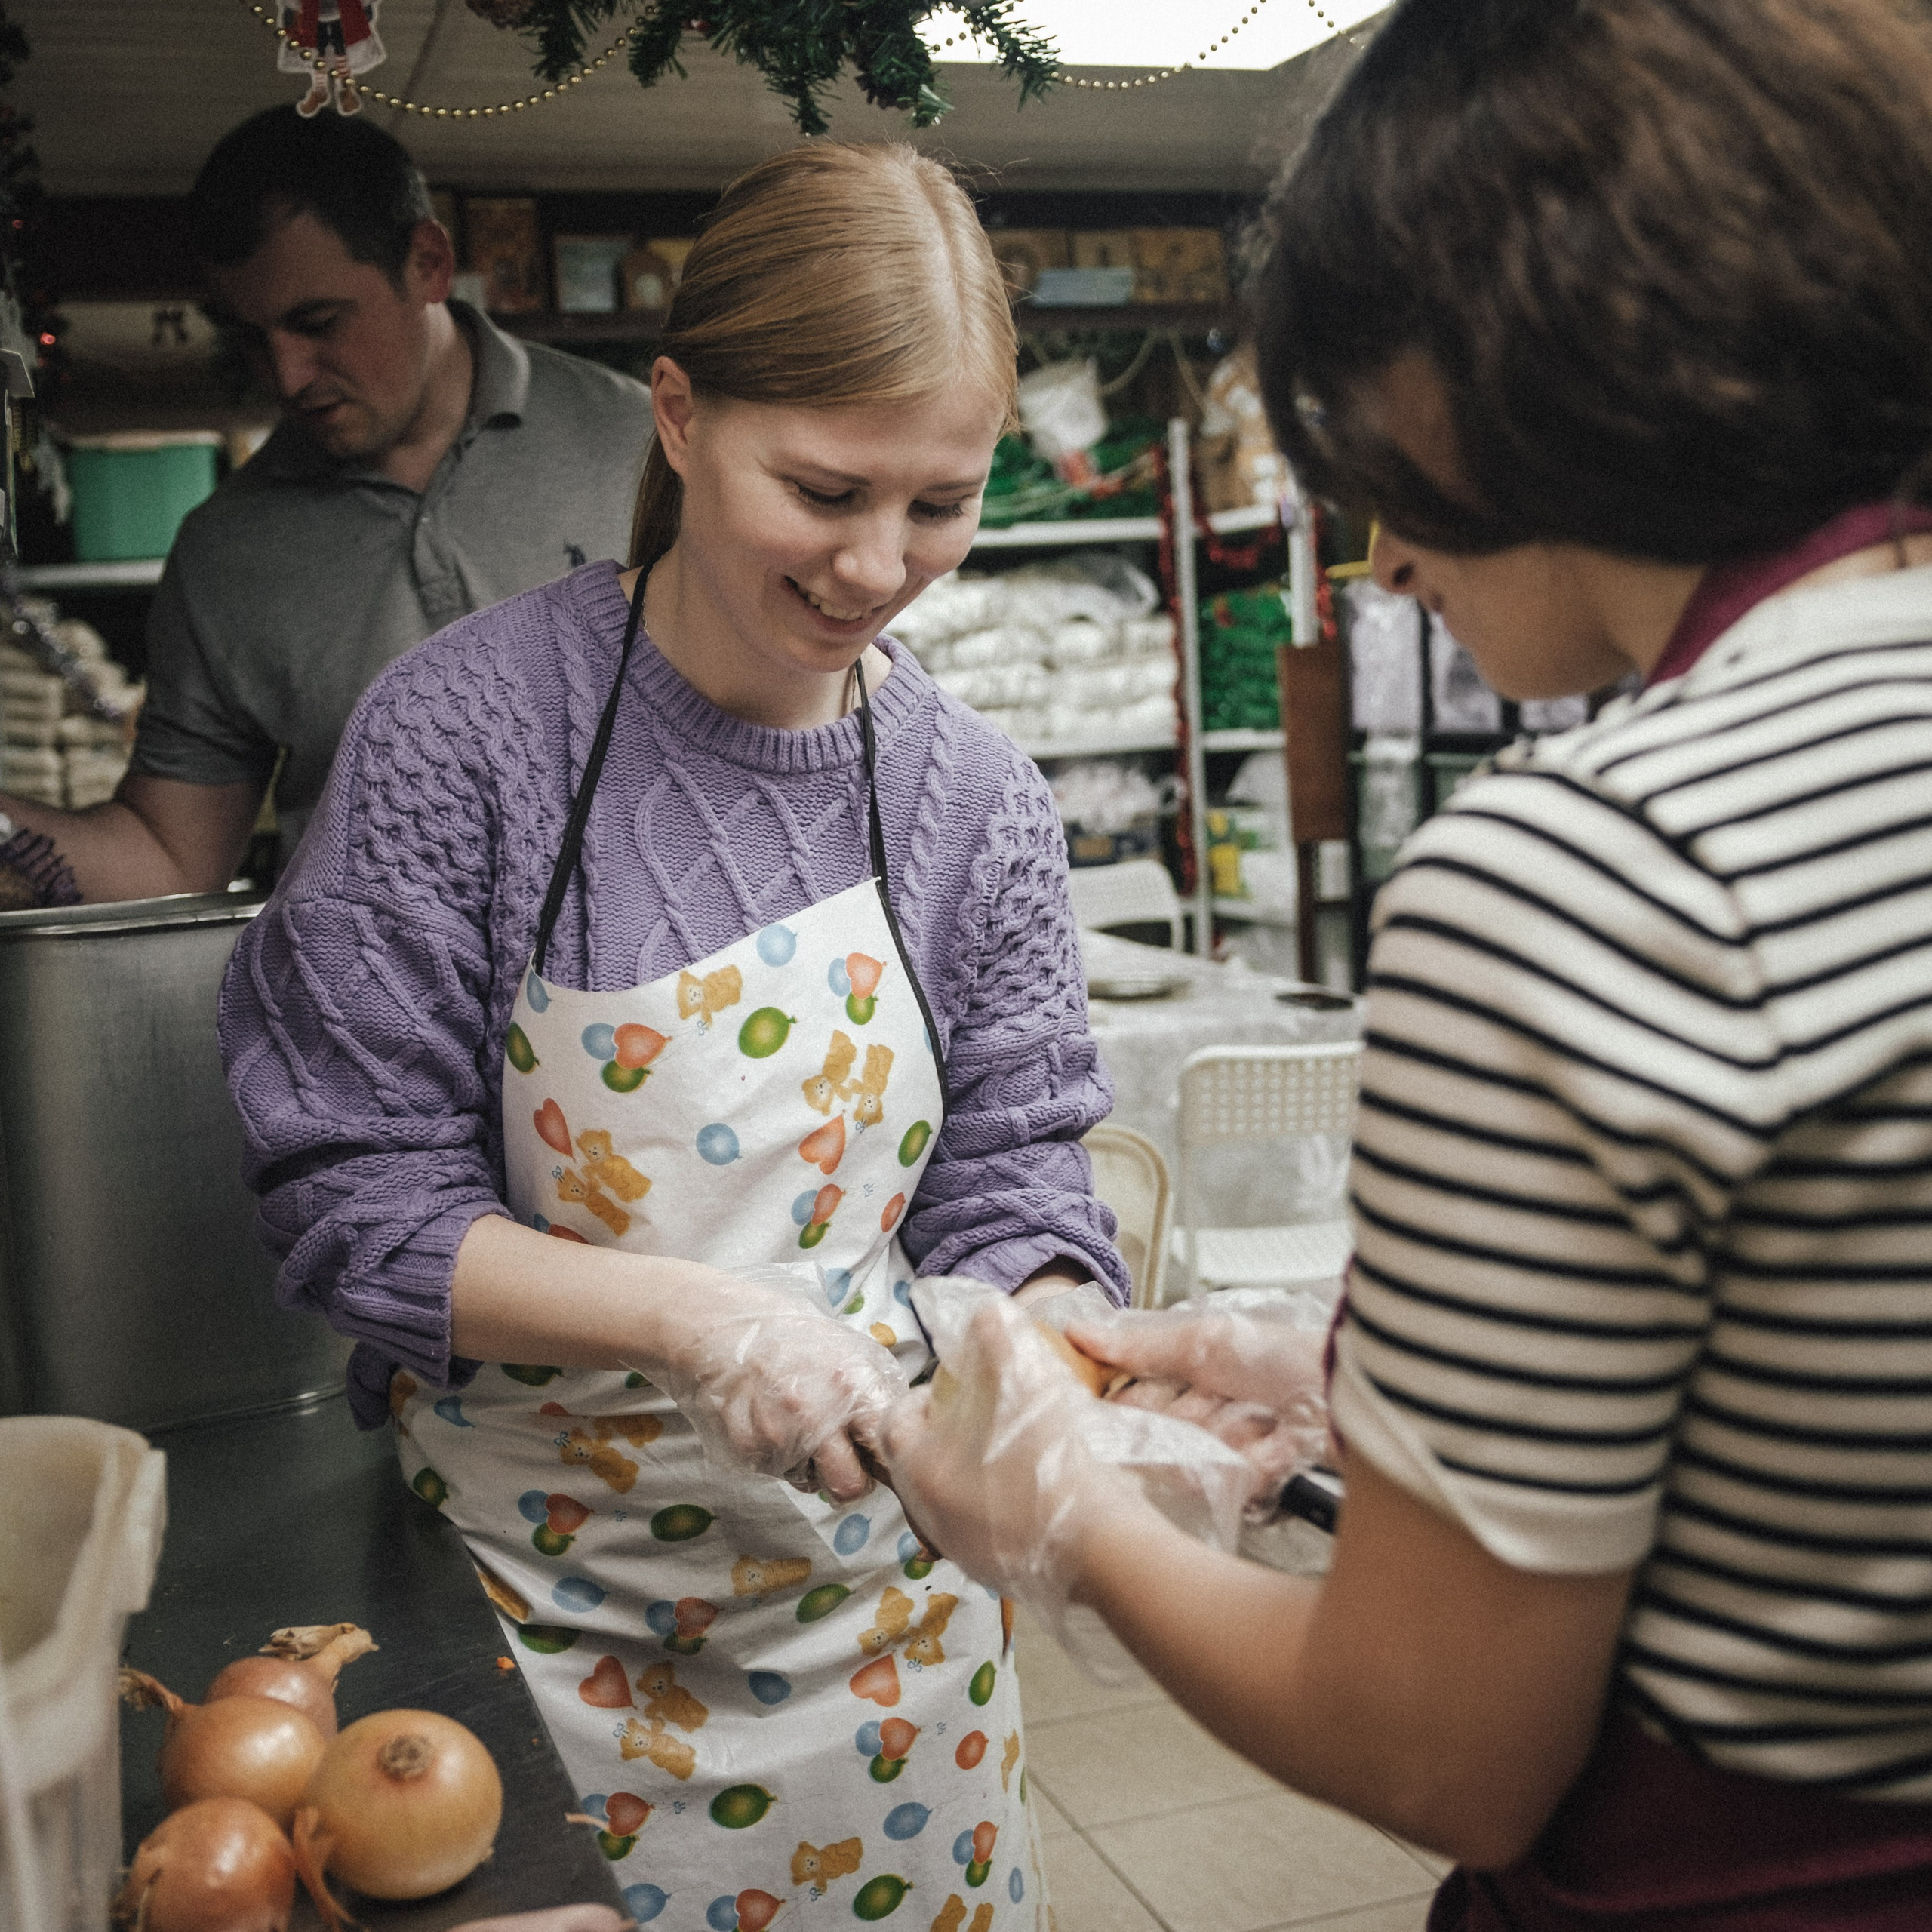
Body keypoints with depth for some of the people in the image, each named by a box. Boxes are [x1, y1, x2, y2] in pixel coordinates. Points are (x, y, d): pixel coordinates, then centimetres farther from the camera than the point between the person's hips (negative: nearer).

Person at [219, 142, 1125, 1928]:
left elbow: (1010, 1194, -2)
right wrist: (692, 1316, -27)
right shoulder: (465, 729, -15)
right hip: (531, 1613, -2)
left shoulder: (979, 801, -4)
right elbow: (350, 1197, -14)